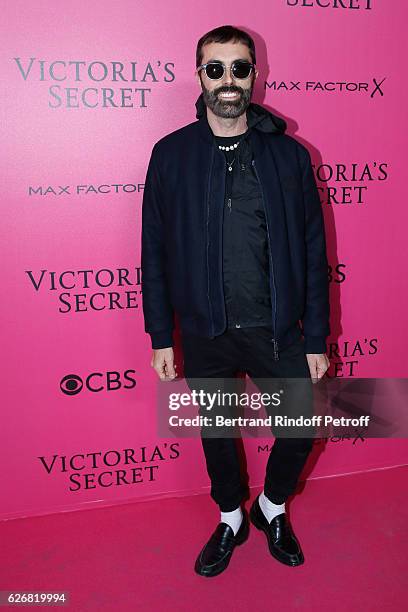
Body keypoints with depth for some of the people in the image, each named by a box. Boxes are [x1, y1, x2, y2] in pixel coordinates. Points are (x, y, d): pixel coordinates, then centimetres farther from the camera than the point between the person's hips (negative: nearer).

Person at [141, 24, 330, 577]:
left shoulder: (289, 154, -2)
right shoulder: (171, 154, -2)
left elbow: (312, 252, -1)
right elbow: (155, 253, 0)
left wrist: (316, 339, -2)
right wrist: (161, 337, -1)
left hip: (276, 330, 0)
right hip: (204, 333, 0)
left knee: (299, 432, 8)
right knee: (217, 434, 16)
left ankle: (273, 508, 40)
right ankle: (231, 520, 43)